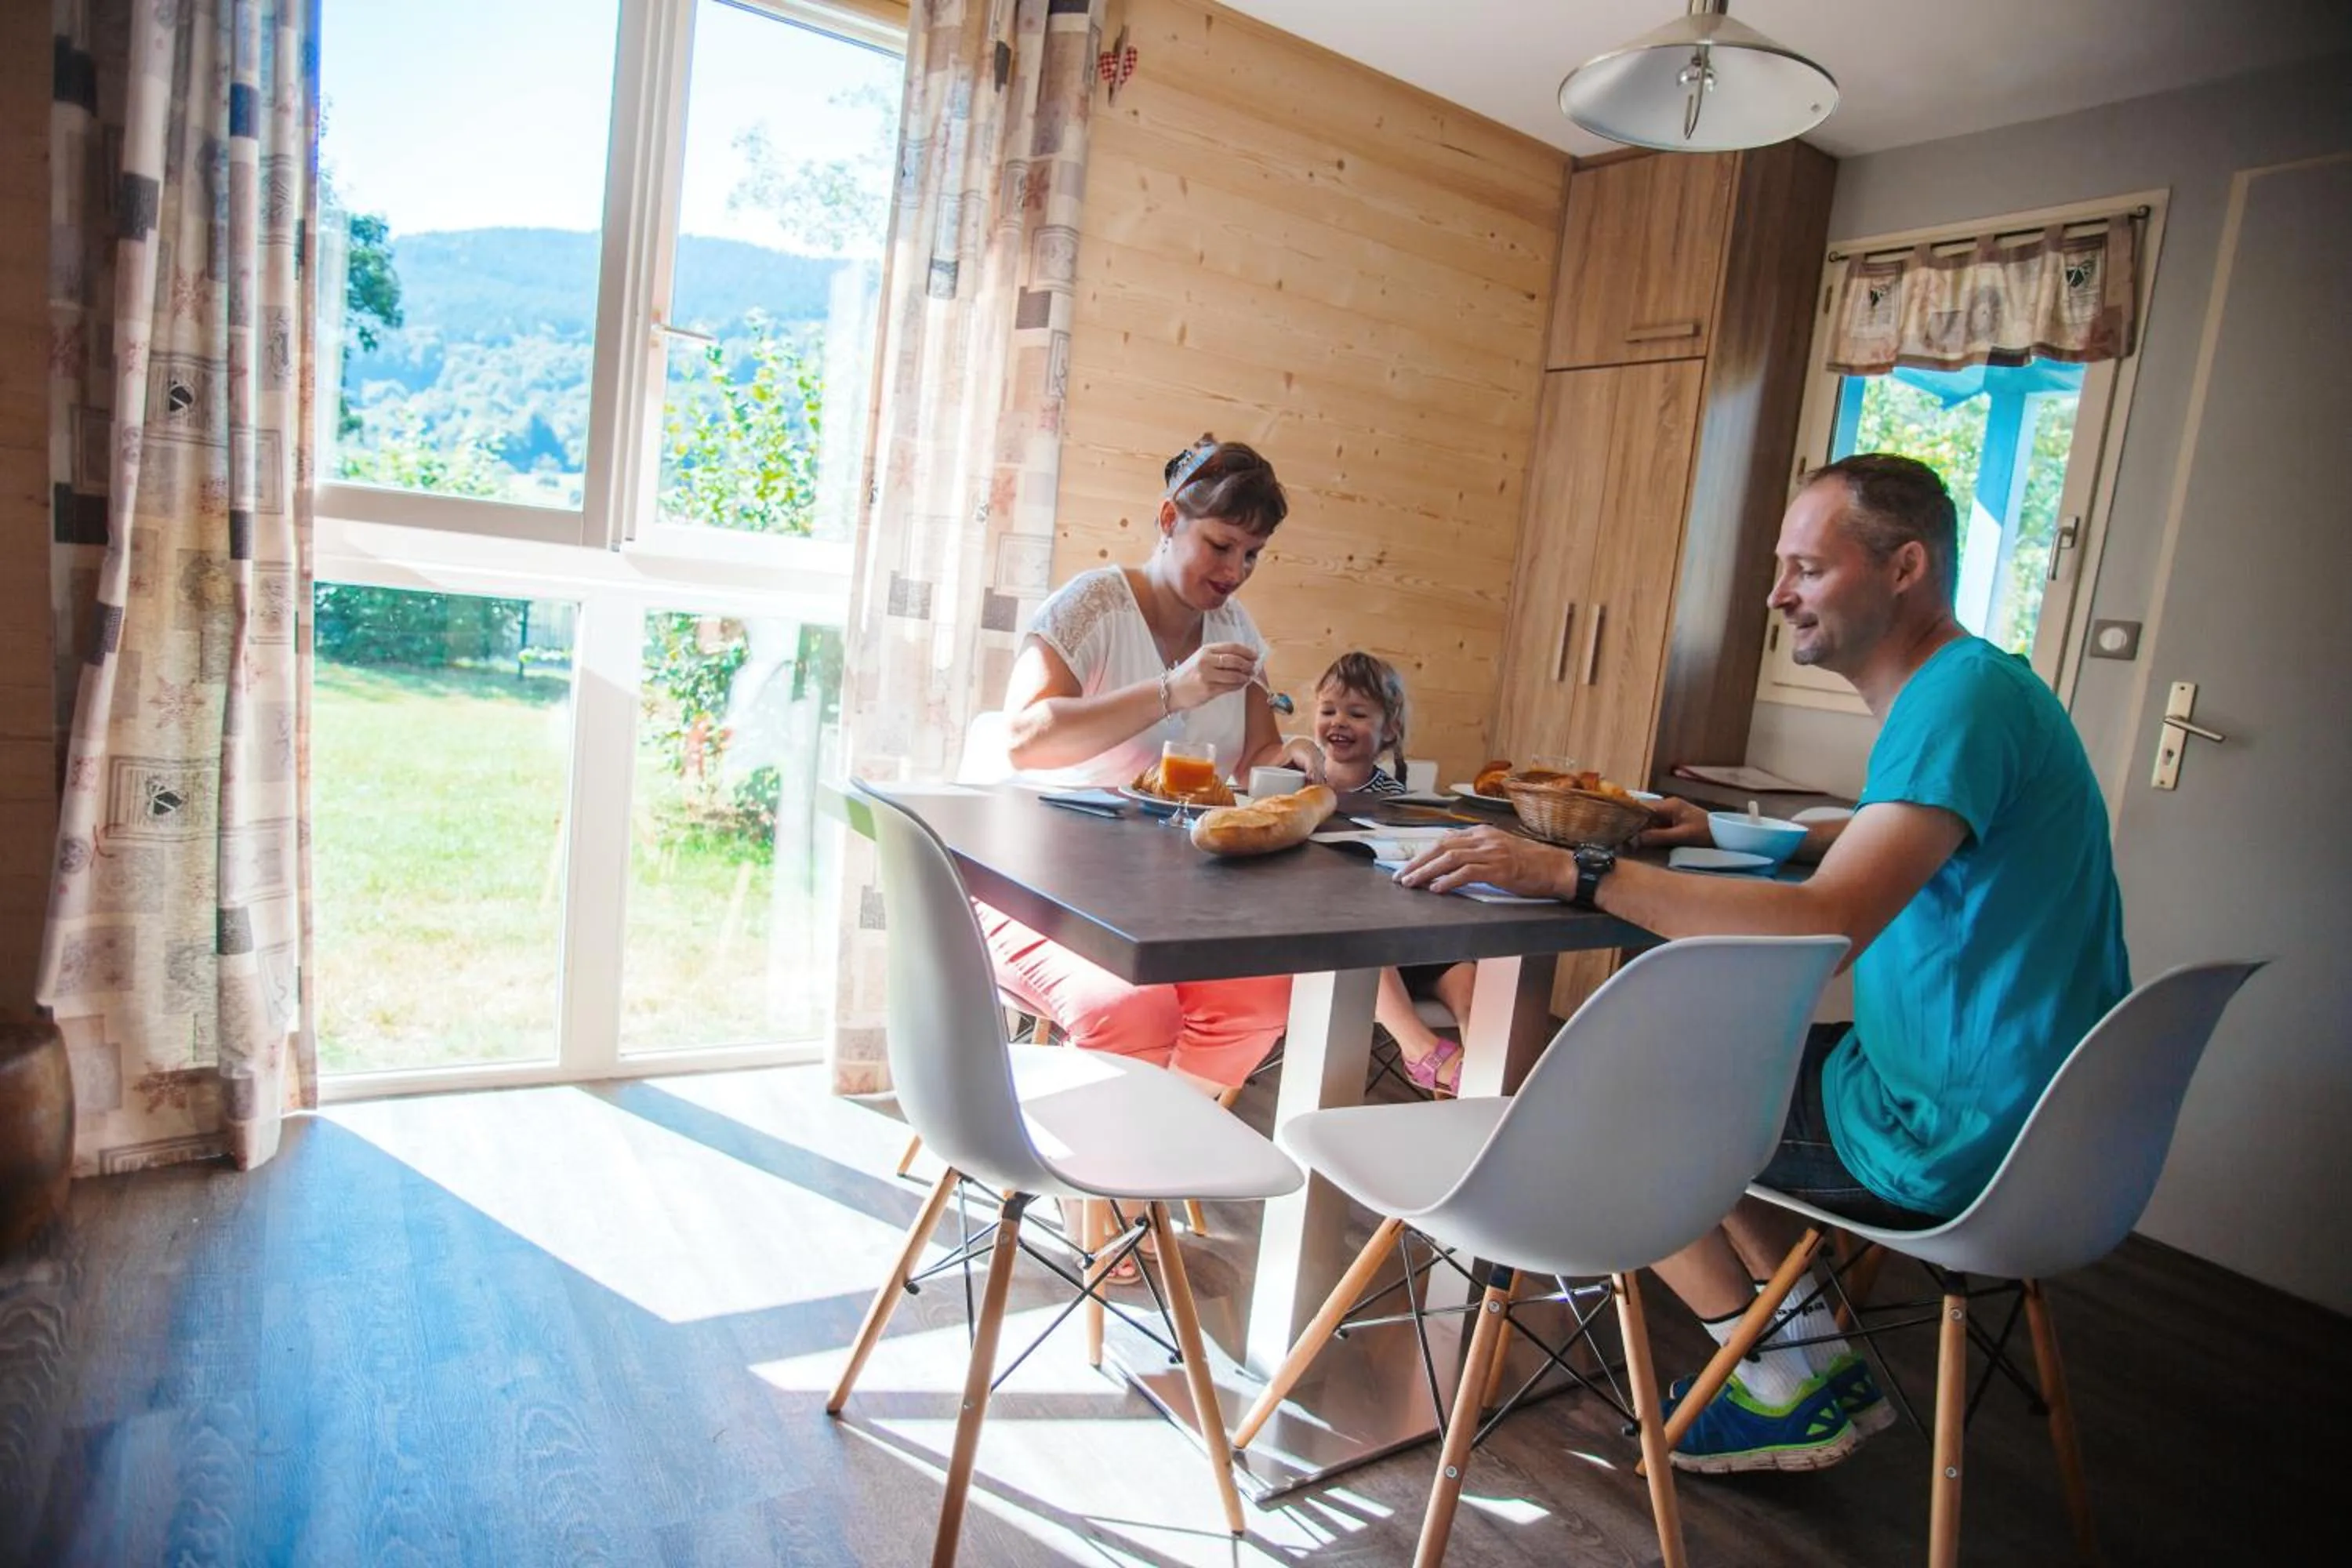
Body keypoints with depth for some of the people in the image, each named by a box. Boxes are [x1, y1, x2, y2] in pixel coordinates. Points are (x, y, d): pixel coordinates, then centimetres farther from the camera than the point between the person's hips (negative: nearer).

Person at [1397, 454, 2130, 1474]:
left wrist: (1573, 874, -35)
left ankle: (1790, 1392, 14)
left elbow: (1826, 924, -35)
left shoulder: (1965, 698, -23)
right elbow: (1883, 845, 27)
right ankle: (1823, 1358, 20)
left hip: (1952, 1133, -10)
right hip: (1970, 1096, 10)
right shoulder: (1953, 690, 9)